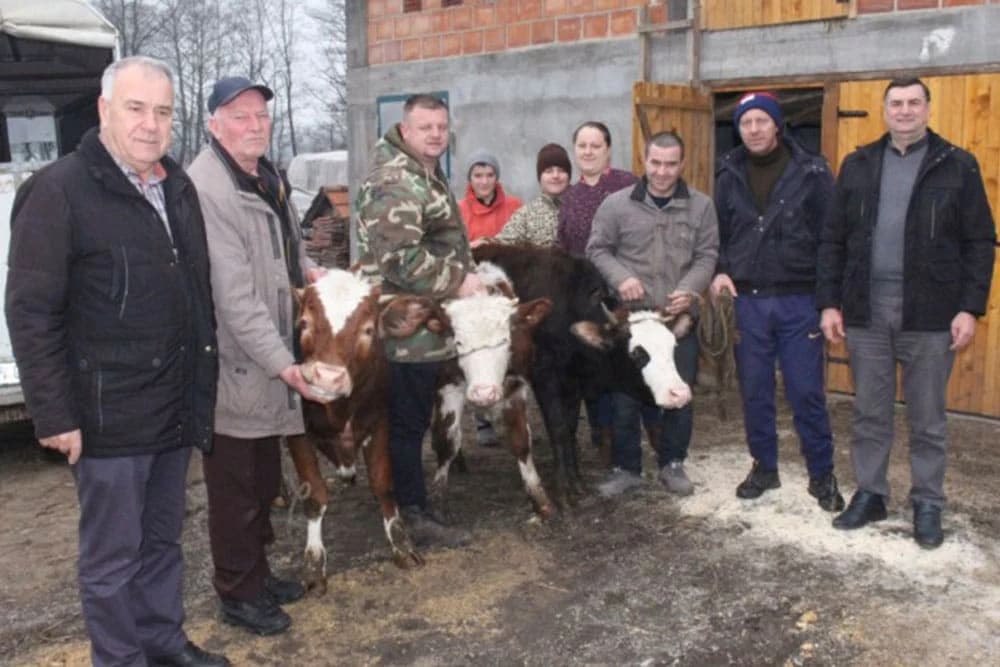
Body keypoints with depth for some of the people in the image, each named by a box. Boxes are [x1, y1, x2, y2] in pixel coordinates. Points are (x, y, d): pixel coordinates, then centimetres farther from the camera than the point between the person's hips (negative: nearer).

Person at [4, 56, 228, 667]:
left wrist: (204, 380, 14)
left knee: (163, 538, 19)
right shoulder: (58, 190, -11)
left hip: (176, 408, 7)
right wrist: (55, 415, -15)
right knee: (112, 555, 8)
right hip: (108, 413, -6)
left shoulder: (177, 185, 9)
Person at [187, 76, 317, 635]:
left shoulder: (268, 177, 9)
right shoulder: (207, 189, -22)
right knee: (235, 488, 6)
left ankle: (258, 573, 38)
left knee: (266, 482, 21)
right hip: (233, 366, -9)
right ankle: (237, 593, 23)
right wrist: (283, 363, -25)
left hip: (270, 360, 9)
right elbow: (234, 295, -26)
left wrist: (309, 270, 12)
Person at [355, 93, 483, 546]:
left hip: (425, 325, 11)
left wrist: (462, 276, 20)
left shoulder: (427, 175, 16)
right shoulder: (396, 183, -19)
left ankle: (413, 505, 30)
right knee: (407, 421, 0)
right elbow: (400, 258, -29)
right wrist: (458, 281, -21)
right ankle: (414, 516, 10)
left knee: (413, 418, 18)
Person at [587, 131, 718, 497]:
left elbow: (708, 255, 3)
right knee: (625, 395, 5)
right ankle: (625, 467, 20)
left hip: (680, 318, 1)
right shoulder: (617, 204, -1)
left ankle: (673, 464, 27)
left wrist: (689, 289, -14)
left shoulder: (701, 206, 3)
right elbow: (597, 250, 4)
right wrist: (620, 278, -14)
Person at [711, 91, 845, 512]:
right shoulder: (729, 176, 6)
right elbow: (717, 234, 14)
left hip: (798, 301, -3)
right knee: (754, 391, 10)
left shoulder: (811, 173, -3)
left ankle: (822, 474, 17)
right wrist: (720, 271, -3)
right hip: (747, 302, 3)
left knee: (806, 392, 2)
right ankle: (764, 467, 27)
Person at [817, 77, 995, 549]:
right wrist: (829, 303, 1)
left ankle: (927, 504, 22)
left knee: (927, 419, 8)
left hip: (930, 315, -2)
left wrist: (970, 307, -8)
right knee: (869, 413, 11)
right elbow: (832, 240, 7)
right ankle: (869, 494, 25)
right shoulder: (857, 165, 7)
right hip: (866, 312, 2)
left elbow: (979, 243, 0)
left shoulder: (957, 166, 1)